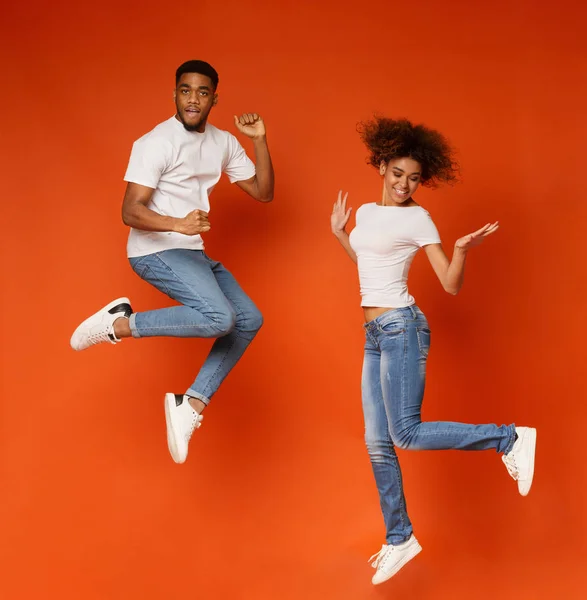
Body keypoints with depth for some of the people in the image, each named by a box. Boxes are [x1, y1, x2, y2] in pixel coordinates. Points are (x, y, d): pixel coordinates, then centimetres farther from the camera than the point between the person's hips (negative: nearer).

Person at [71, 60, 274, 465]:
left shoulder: (224, 143, 8)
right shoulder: (156, 143, -14)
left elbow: (263, 192, 9)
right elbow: (131, 211, -21)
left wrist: (260, 139, -3)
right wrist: (178, 225, -38)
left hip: (193, 253, 8)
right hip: (156, 252, -8)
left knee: (249, 320, 1)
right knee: (219, 318, -27)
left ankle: (191, 404, 0)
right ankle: (120, 324, -13)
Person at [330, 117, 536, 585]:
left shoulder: (417, 218, -7)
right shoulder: (367, 212, 13)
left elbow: (452, 285, -9)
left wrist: (463, 250, -27)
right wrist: (339, 233, 22)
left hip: (401, 327, -7)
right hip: (375, 335, 7)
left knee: (407, 434, -15)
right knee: (377, 443, 7)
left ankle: (510, 438, -3)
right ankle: (399, 539, 18)